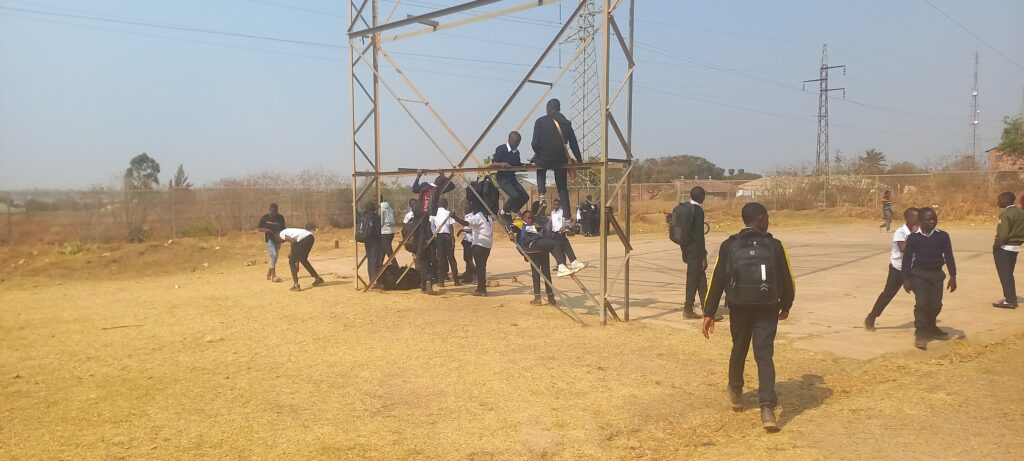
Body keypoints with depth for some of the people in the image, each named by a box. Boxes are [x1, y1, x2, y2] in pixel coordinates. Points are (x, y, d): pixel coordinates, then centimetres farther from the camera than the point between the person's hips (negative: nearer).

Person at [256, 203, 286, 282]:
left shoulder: (280, 217, -6)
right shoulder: (265, 217, -9)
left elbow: (283, 229, 0)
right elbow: (258, 228, -2)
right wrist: (266, 230, -21)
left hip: (277, 239, 4)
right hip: (269, 239, -3)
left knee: (275, 257, 11)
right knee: (273, 255, -18)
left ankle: (268, 274, 31)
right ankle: (273, 276, -19)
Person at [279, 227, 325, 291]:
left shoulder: (281, 234, 11)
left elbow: (293, 241, -7)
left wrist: (291, 254, 8)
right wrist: (297, 264, 39)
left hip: (303, 239, -8)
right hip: (310, 237, 8)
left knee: (292, 261, 7)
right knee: (303, 259, 28)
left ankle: (296, 285, 2)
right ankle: (317, 279, 33)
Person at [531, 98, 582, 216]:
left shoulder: (540, 122, -7)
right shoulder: (566, 123, 1)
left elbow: (535, 143, -10)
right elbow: (574, 144, 5)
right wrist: (579, 160, 18)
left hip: (544, 159, -2)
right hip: (561, 161, 2)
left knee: (541, 171, 34)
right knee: (562, 188, 17)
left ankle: (542, 196, 11)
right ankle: (567, 215, 10)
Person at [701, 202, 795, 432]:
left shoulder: (729, 246, -2)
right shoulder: (774, 245, -3)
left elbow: (717, 280, -4)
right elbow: (787, 280, 2)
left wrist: (709, 313, 0)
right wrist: (785, 306, 19)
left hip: (739, 308, 2)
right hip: (767, 309, -2)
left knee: (739, 349, 21)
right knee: (764, 356, -2)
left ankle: (736, 393, 39)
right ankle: (767, 408, -14)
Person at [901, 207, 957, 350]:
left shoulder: (943, 236, 2)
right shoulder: (913, 238, -5)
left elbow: (949, 257, 3)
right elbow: (907, 258, -3)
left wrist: (953, 276, -1)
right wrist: (906, 279, -5)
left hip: (937, 274, 3)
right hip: (919, 274, -3)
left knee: (936, 304, 9)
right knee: (921, 303, -11)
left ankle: (931, 328, 34)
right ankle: (920, 333, -5)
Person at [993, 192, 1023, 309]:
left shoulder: (1005, 214, -19)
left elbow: (1002, 234, -25)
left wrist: (996, 246, -11)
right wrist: (1018, 241, 16)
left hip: (1004, 248, -8)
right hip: (1015, 247, 8)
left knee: (1004, 275, 0)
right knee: (1009, 274, 17)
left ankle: (1009, 301, 2)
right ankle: (1012, 299, 22)